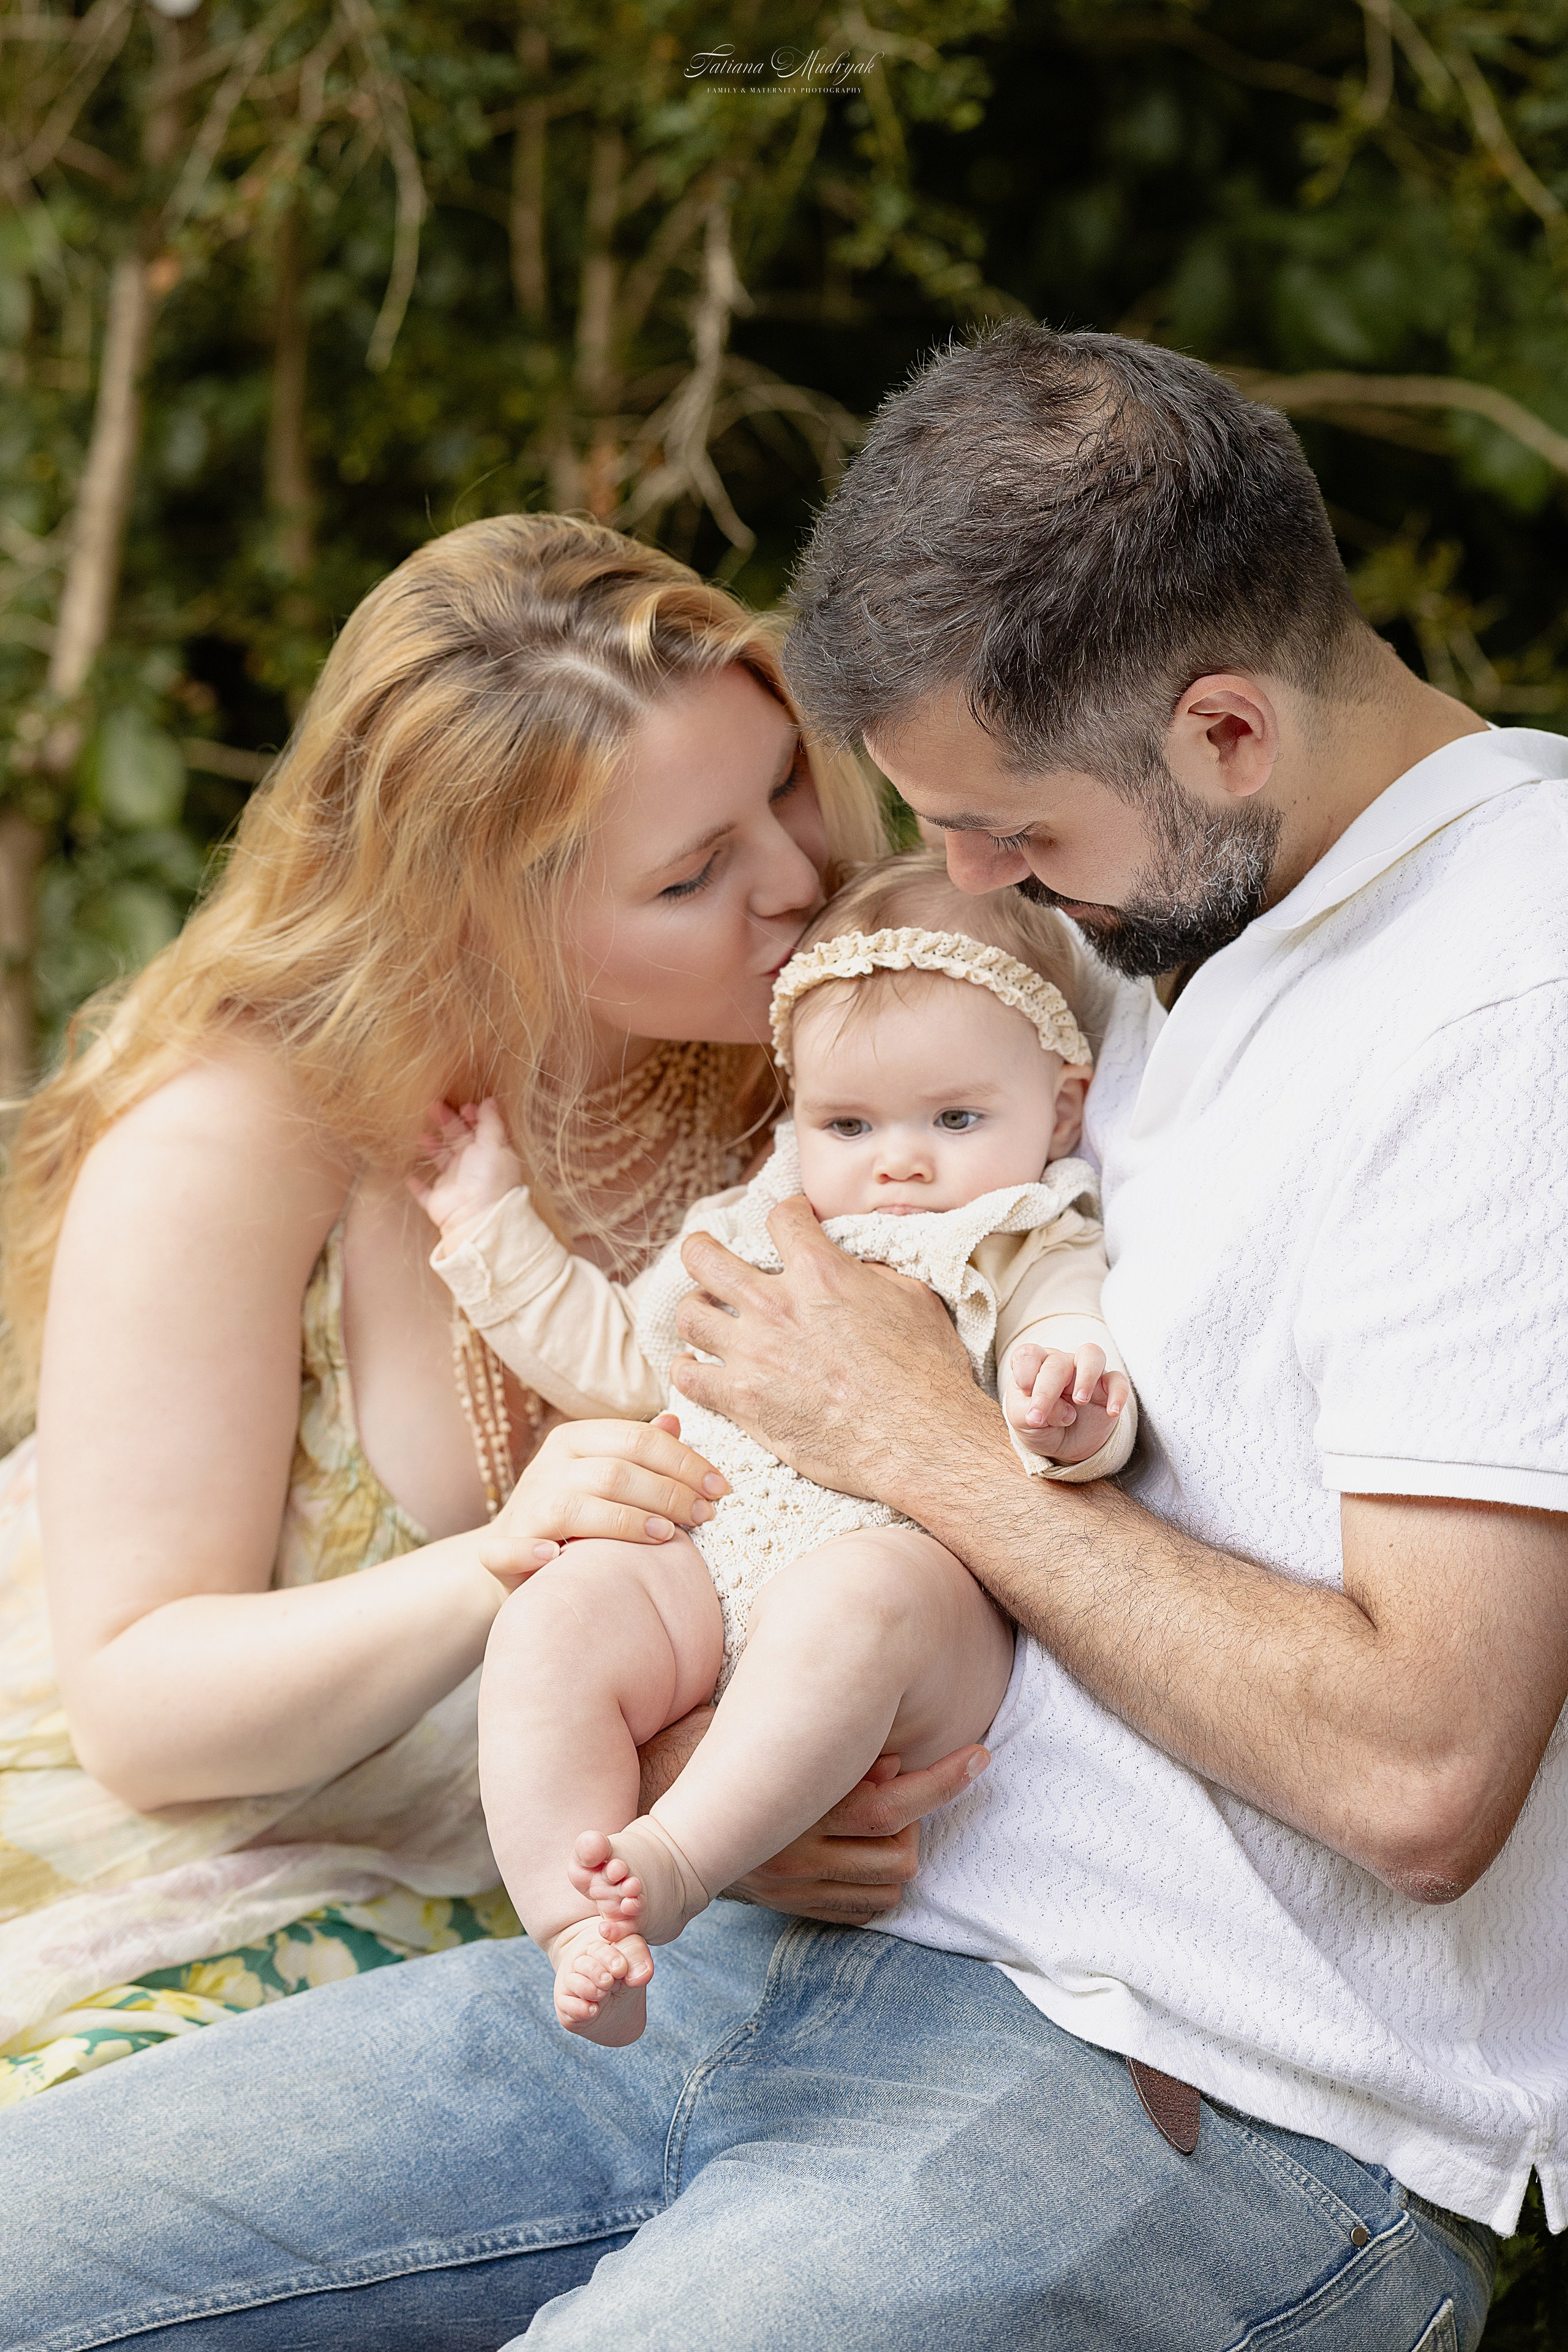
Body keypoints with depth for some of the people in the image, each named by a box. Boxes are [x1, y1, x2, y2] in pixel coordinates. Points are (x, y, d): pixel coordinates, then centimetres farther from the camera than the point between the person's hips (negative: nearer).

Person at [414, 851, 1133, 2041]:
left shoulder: (1038, 1261, 12)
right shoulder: (742, 1237, 29)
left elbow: (1080, 1373, -8)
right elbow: (613, 1357, 38)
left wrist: (1066, 1410, -33)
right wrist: (495, 1218, 36)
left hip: (917, 1566, -5)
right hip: (699, 1563, 5)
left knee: (848, 1599, -40)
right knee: (552, 1620, -25)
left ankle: (671, 1861, -44)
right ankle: (580, 1930, -34)